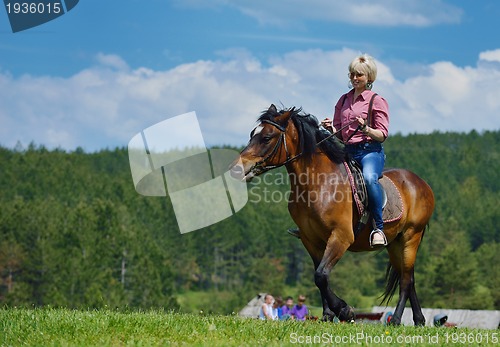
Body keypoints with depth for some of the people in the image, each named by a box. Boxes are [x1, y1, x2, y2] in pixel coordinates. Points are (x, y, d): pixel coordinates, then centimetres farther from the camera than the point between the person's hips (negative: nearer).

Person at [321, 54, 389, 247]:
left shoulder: (377, 101, 0)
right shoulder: (343, 100, 17)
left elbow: (382, 135, -5)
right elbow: (339, 133, 20)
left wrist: (366, 129, -23)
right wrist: (330, 128, -3)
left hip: (370, 150, -7)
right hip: (348, 151, 7)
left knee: (369, 178, -37)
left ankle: (378, 228, -35)